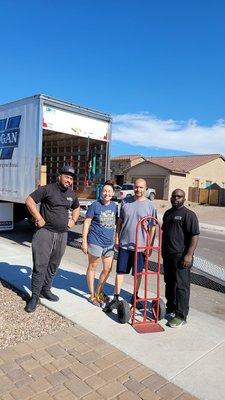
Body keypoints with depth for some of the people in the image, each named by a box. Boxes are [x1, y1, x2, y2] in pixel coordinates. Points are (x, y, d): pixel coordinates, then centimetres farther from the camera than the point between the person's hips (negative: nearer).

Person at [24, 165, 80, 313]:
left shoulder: (72, 194, 11)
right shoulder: (48, 189, -7)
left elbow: (77, 208, 29)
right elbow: (29, 201, -10)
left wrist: (73, 220, 13)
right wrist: (39, 219, -14)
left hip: (62, 234, 6)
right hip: (45, 232, -6)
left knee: (53, 265, 15)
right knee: (40, 265, -5)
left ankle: (46, 289, 32)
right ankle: (35, 296, 8)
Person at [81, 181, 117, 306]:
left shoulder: (114, 206, 5)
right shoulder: (95, 205, -9)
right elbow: (87, 223, -7)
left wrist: (116, 239, 13)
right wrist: (84, 241, -9)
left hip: (109, 243, 5)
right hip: (95, 241, -5)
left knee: (108, 269, 12)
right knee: (92, 267, 10)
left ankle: (99, 291, 33)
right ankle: (92, 295, 25)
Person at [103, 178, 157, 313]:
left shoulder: (150, 205, -5)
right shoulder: (125, 202, 2)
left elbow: (153, 227, -3)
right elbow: (120, 221, 9)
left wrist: (149, 245, -5)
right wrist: (117, 238, 6)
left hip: (140, 245, -1)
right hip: (124, 244, 1)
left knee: (138, 273, 13)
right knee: (120, 271, 4)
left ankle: (135, 296, 32)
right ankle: (116, 298, 14)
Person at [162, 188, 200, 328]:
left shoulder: (189, 215, -11)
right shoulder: (168, 213, 14)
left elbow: (195, 236, -15)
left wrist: (189, 255, -21)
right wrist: (163, 250, 21)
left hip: (181, 256, -8)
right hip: (168, 255, 8)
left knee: (181, 286, -1)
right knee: (169, 283, 18)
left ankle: (181, 316, 9)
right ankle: (171, 308, 33)